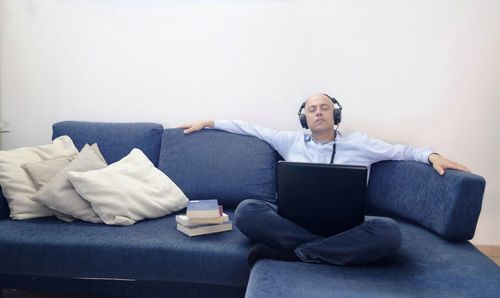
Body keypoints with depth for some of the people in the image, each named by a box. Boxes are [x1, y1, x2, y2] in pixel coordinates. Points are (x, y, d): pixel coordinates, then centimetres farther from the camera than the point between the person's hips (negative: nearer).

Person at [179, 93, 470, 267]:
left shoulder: (358, 143, 15)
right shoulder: (291, 141, 18)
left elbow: (403, 150, 16)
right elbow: (250, 128, 20)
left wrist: (432, 155, -4)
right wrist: (208, 122, 19)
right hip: (294, 218, 0)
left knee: (388, 231, -33)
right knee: (247, 210, -29)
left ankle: (289, 253, -32)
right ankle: (333, 247, -30)